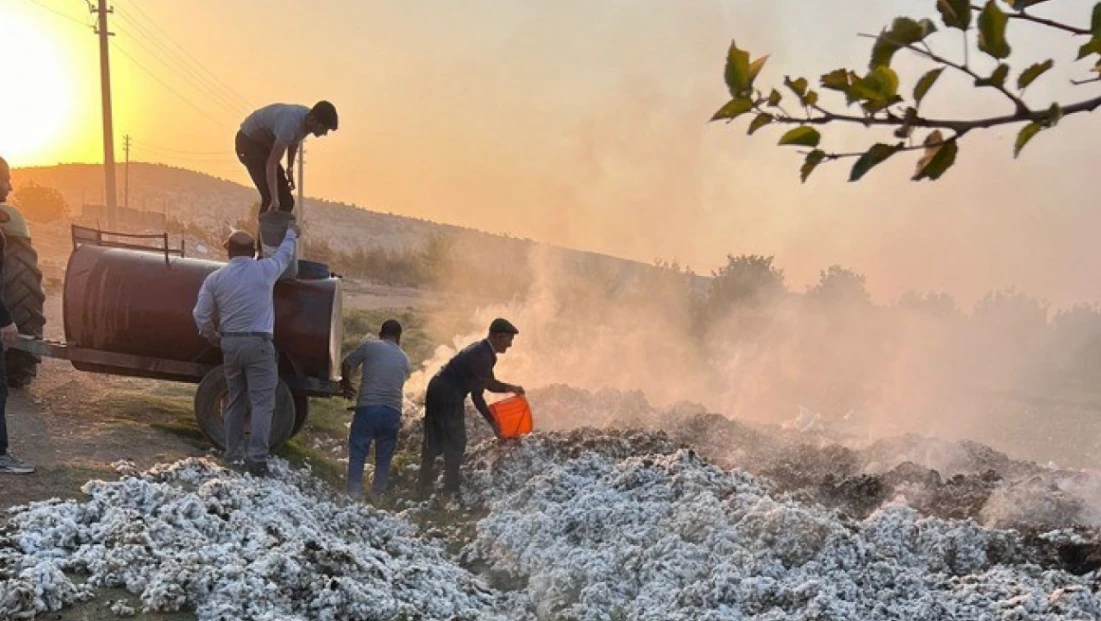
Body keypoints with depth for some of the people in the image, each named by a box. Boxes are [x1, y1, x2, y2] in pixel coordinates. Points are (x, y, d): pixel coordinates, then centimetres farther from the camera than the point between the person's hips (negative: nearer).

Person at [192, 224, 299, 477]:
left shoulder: (215, 278, 2)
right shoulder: (265, 270, -2)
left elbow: (201, 315, 3)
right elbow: (284, 254, 19)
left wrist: (214, 338, 20)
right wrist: (291, 233, 39)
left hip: (230, 343, 4)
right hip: (258, 344, -4)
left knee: (235, 399, 17)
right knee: (262, 402, -4)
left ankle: (233, 453, 23)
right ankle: (257, 457, -12)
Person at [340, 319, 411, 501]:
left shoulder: (370, 346, 6)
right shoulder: (404, 359, 18)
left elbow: (346, 365, 10)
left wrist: (347, 385, 29)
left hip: (368, 408, -3)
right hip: (392, 412, 3)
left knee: (357, 453, 3)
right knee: (384, 458, 12)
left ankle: (353, 495, -4)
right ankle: (376, 497, 11)